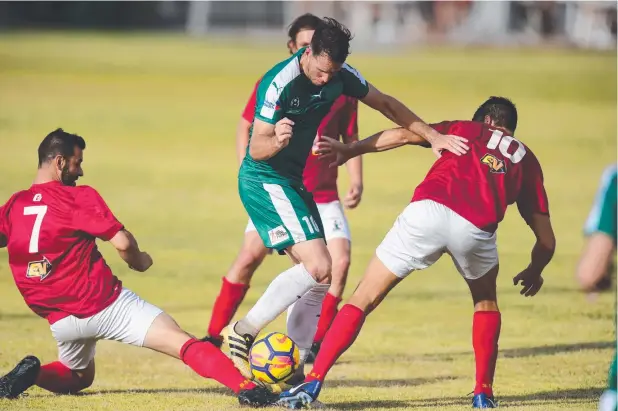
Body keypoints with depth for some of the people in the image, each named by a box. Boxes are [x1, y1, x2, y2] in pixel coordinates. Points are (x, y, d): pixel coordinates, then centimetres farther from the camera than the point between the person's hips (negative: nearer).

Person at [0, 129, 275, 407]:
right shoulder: (78, 197, -9)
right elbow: (122, 241, -15)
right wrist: (138, 260, 4)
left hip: (59, 319, 6)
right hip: (105, 305, -6)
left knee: (78, 379, 32)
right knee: (184, 343, -10)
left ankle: (32, 373, 2)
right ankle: (245, 387, -28)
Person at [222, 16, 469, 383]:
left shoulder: (341, 76, -5)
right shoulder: (279, 83, -25)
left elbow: (386, 104, 9)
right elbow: (257, 149, -24)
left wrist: (432, 135, 3)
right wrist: (276, 141, -47)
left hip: (299, 181, 8)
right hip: (265, 180, -8)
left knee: (318, 278, 5)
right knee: (318, 266, -20)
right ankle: (242, 333, -14)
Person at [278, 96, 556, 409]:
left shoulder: (464, 129, 30)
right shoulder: (526, 159, 31)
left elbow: (404, 134, 14)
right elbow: (547, 240, 28)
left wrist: (350, 150, 20)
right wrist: (534, 272, 47)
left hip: (427, 210, -1)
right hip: (477, 228, 1)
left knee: (364, 299, 9)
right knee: (486, 301, 32)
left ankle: (312, 383, 0)